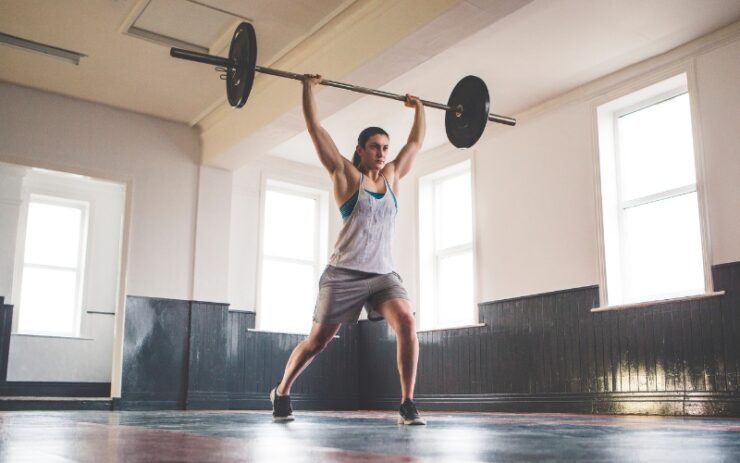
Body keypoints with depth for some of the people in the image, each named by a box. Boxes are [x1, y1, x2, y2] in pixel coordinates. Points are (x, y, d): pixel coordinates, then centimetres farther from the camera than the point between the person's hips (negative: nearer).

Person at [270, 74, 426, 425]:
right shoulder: (346, 174, 0)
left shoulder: (392, 177, 13)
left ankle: (408, 404, -16)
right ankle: (281, 393, 30)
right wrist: (308, 89, 3)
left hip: (383, 274, 4)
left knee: (406, 323, -23)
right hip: (345, 274, -4)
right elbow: (315, 129, -1)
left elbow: (416, 142, 25)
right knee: (317, 340, 6)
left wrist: (419, 108, 29)